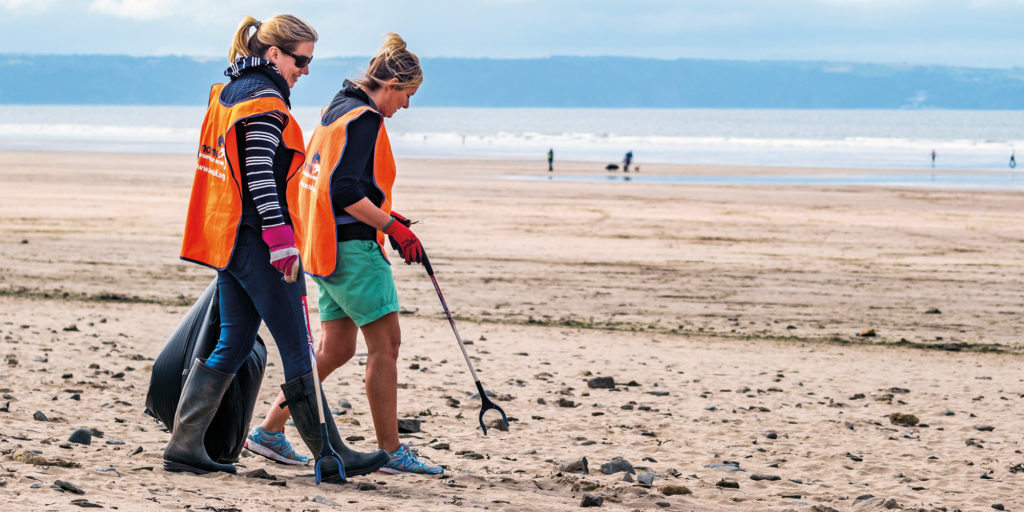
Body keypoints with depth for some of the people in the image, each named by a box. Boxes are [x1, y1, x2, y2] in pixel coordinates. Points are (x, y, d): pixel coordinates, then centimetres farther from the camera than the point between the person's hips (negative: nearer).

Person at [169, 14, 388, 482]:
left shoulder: (228, 92, 16)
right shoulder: (264, 100, -14)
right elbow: (260, 174, -22)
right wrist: (280, 238, -24)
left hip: (225, 234, 10)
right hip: (257, 241, -10)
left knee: (233, 342, 13)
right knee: (297, 347, -5)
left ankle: (184, 444, 10)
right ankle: (330, 456, -1)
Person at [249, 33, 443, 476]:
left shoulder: (337, 110, 16)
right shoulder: (364, 119, -14)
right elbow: (344, 191, -22)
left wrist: (381, 214, 20)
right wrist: (391, 225, -19)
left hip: (326, 246, 10)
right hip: (351, 247, -10)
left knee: (336, 349, 13)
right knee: (385, 342, -6)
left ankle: (270, 428, 15)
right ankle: (391, 452, -4)